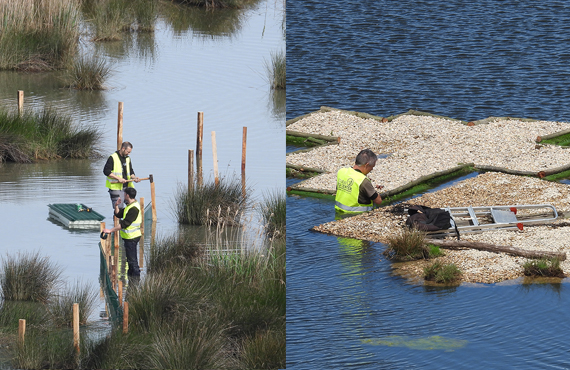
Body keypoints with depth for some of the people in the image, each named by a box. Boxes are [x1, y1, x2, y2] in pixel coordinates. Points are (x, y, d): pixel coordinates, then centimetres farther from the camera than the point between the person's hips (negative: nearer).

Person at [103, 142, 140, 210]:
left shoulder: (128, 158, 14)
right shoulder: (113, 158, -8)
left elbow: (130, 171, 21)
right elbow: (106, 171, -12)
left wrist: (134, 177, -2)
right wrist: (118, 178, -19)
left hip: (127, 187, 7)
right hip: (116, 188, -7)